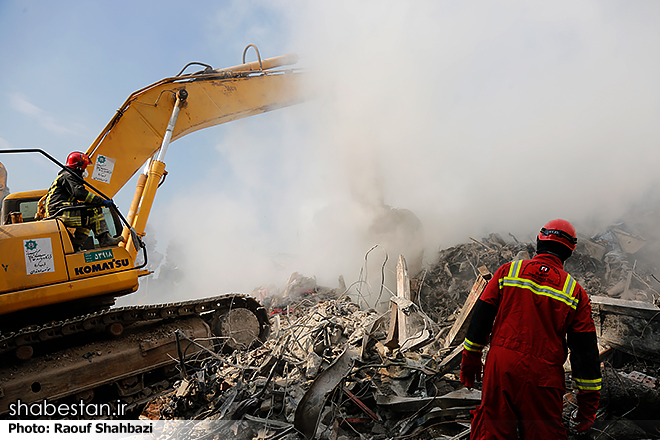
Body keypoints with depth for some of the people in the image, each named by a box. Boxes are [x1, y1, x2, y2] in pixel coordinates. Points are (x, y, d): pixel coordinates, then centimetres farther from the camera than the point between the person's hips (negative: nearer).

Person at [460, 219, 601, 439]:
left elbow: (481, 316, 3)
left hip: (501, 366, 0)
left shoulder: (508, 270, 2)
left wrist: (470, 359, 12)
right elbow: (585, 350, 2)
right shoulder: (575, 292, 1)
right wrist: (588, 402, 10)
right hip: (543, 378, 0)